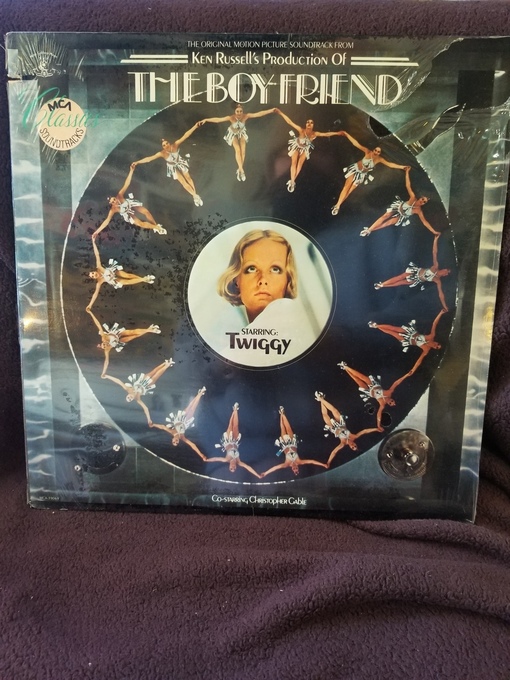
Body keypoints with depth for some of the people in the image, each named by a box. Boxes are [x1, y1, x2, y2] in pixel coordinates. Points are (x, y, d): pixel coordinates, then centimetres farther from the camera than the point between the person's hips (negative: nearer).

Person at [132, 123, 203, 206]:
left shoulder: (175, 145, -32)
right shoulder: (162, 153, -33)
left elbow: (185, 136, -40)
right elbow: (149, 158, -33)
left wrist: (195, 126, -49)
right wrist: (138, 162, -38)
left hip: (180, 163, 1)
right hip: (173, 167, -1)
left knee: (188, 178, 11)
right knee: (183, 182, 4)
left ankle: (195, 195, 26)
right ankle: (195, 196, 18)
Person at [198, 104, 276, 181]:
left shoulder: (246, 116, -33)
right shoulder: (231, 118, -36)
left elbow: (259, 114, -33)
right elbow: (218, 119, -40)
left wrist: (271, 110, -35)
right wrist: (206, 120, -48)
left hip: (242, 133, 2)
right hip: (233, 134, -2)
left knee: (243, 151, -7)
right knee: (238, 150, -19)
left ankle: (239, 170, 9)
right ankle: (241, 170, -14)